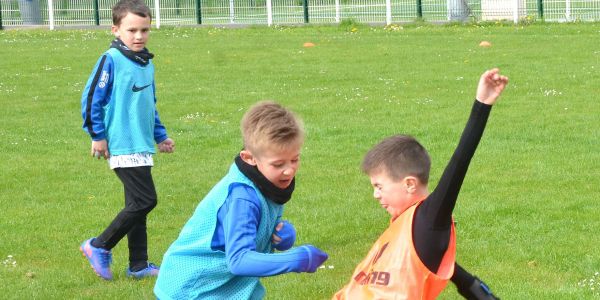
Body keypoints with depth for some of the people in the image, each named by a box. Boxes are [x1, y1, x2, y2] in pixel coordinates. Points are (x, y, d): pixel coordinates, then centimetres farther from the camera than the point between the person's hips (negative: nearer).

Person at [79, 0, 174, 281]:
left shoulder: (147, 63, 13)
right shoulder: (111, 60, -12)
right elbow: (91, 98, -11)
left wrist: (160, 136, 26)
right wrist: (98, 136, -9)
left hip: (142, 146, 8)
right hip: (124, 147, -8)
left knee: (137, 205, 12)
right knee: (145, 200, -11)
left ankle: (138, 265, 19)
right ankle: (99, 247, 1)